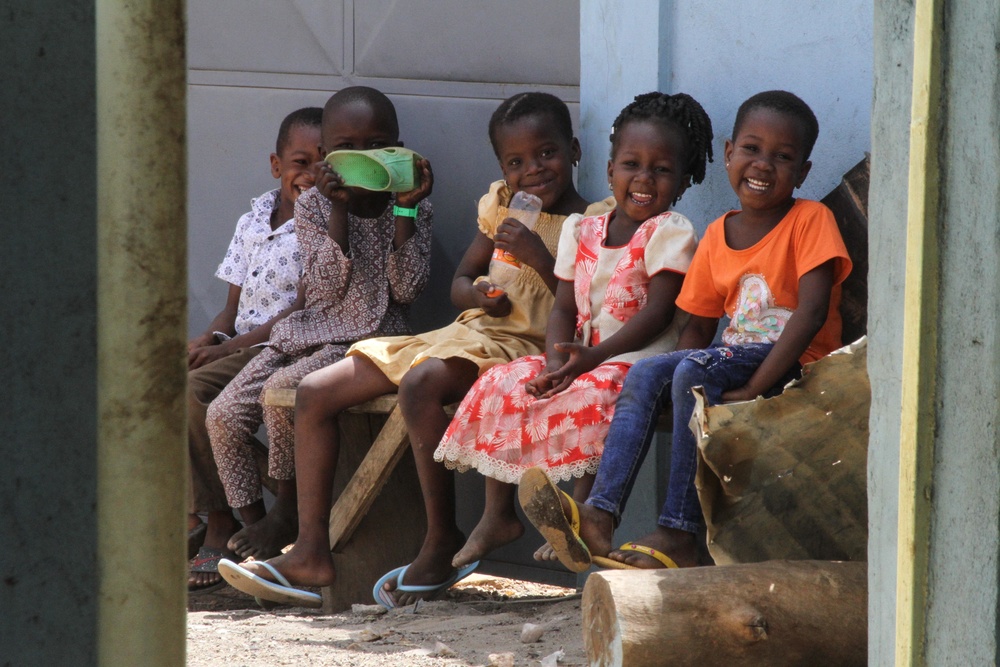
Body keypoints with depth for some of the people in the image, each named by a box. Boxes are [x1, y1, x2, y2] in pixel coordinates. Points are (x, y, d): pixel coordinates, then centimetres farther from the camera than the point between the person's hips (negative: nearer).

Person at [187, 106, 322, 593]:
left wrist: (235, 345, -17)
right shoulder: (253, 221, 15)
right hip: (239, 344, 7)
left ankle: (223, 525, -17)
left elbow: (306, 310, -13)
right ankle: (196, 514, -5)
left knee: (194, 389, -27)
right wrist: (210, 337, -5)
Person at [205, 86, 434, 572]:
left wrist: (405, 208, -13)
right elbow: (328, 283, -8)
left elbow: (407, 287, -10)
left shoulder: (411, 207, 1)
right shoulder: (312, 205, 4)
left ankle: (287, 513, -11)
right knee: (222, 414, -13)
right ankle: (252, 522, -1)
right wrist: (339, 206, -16)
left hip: (370, 339, -4)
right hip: (308, 331, 4)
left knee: (280, 393, -29)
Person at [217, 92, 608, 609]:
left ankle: (443, 542, -24)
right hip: (467, 333, 8)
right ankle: (311, 554, -7)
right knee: (315, 391, -2)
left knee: (420, 384, -39)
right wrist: (477, 294, -3)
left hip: (523, 347, -8)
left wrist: (540, 258, -21)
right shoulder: (501, 206, 14)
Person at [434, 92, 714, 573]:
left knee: (591, 395, -35)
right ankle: (498, 514, -3)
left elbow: (658, 312, -15)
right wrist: (557, 360, -13)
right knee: (503, 384, -8)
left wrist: (591, 357, -24)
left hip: (640, 358, -7)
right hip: (582, 357, 7)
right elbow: (564, 307, 9)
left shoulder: (671, 233, -5)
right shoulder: (582, 232, 13)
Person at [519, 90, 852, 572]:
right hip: (735, 360, 6)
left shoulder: (810, 221, -7)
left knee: (694, 371, -29)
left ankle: (679, 536, -32)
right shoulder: (717, 236, 12)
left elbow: (812, 312, -19)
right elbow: (699, 327, 15)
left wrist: (753, 389, -26)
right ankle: (600, 515, -29)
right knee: (645, 373, -15)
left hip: (795, 366, -6)